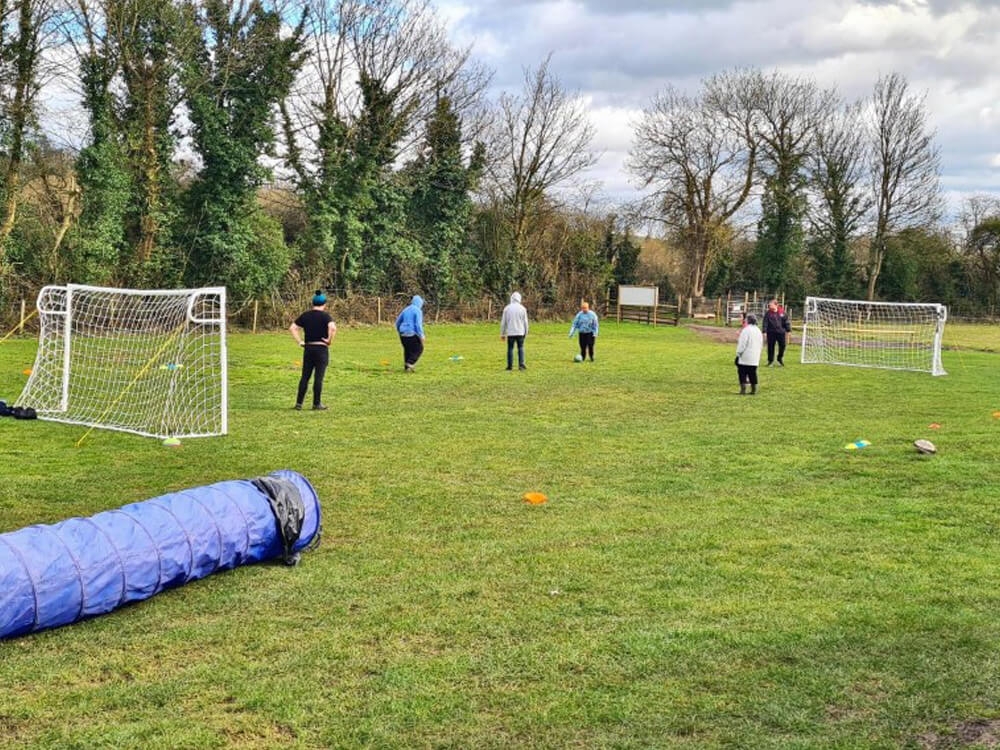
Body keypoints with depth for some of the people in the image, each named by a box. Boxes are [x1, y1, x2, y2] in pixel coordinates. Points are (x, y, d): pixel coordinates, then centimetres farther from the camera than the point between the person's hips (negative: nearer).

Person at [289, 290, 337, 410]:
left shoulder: (305, 315, 7)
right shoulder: (325, 316, -8)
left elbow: (292, 328, 6)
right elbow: (333, 328, -25)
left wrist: (299, 342, 7)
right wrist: (329, 340, -12)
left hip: (308, 349, 4)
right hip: (321, 349, -4)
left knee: (305, 377, 9)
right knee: (318, 377, 1)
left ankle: (299, 403, 8)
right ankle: (317, 404, 5)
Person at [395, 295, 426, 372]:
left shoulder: (406, 309, 14)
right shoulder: (418, 311, -8)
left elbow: (398, 322, 20)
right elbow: (418, 324, -17)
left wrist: (400, 331, 32)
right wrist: (421, 335, -13)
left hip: (403, 334, 7)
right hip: (412, 334, -7)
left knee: (407, 350, 15)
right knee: (419, 349, 5)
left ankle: (406, 367, 16)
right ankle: (410, 363, -10)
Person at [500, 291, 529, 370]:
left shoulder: (507, 308, 0)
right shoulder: (522, 308, -1)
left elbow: (503, 322, 3)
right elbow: (525, 322, 3)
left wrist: (502, 333, 11)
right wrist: (526, 332, 14)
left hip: (510, 332, 0)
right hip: (520, 332, 0)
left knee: (510, 348, 6)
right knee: (520, 348, 6)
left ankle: (510, 365, 6)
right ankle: (521, 364, -4)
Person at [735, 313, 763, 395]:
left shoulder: (746, 330, -14)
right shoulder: (758, 331, 11)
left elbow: (742, 344, -15)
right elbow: (761, 345, 17)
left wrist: (738, 353, -7)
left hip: (745, 357, -7)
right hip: (755, 357, 7)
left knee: (742, 373, -1)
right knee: (753, 373, 11)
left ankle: (743, 389, -7)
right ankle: (753, 389, 10)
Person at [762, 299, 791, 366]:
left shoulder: (782, 312, 1)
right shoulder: (768, 313, -3)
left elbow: (786, 321, 7)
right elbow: (765, 323, -5)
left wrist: (788, 330, 6)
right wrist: (764, 331, -12)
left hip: (781, 332, 1)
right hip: (771, 333, -1)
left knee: (782, 346, 4)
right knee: (771, 347, 2)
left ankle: (780, 359, 25)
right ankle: (770, 361, 14)